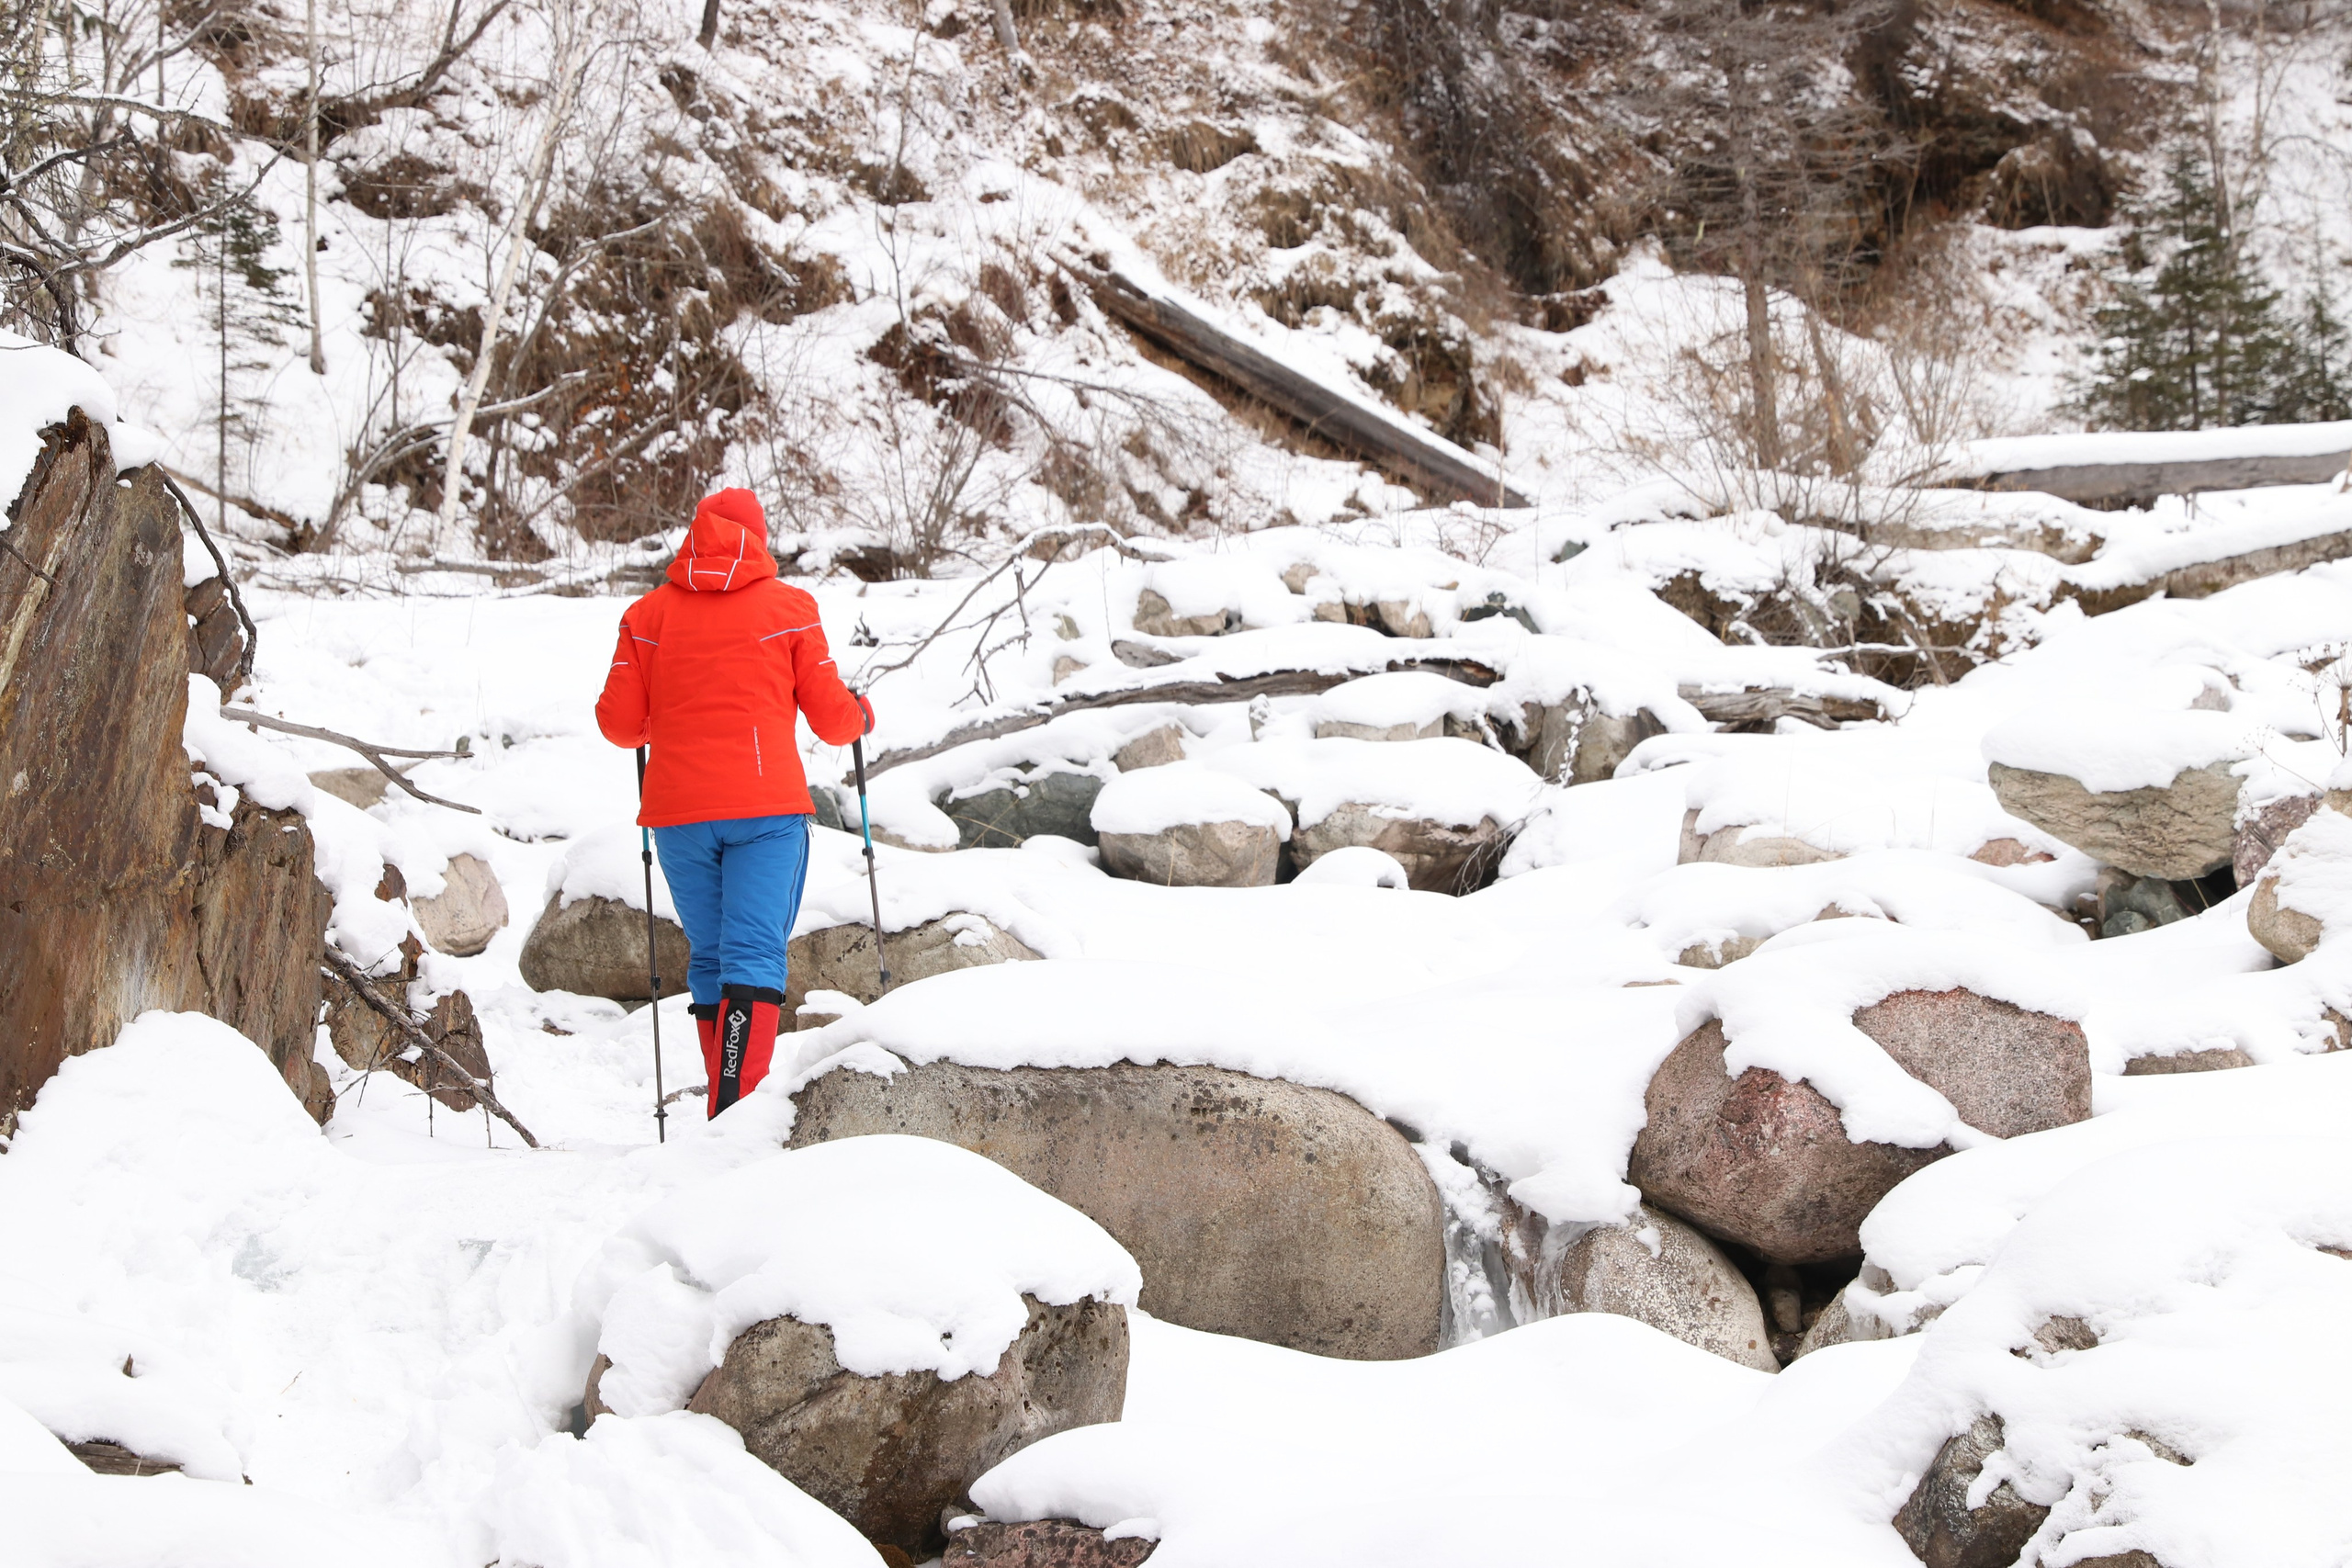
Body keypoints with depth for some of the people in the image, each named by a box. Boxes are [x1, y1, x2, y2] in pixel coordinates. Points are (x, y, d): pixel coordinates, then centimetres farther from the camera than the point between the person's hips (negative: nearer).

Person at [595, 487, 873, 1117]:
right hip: (766, 806, -2)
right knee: (755, 956, -8)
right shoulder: (789, 606, 4)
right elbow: (831, 717, 6)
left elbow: (618, 722, 6)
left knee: (708, 960, 13)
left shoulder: (648, 613, 8)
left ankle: (728, 1112, 15)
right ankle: (738, 1105, -24)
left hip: (677, 813, 3)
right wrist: (861, 714, 29)